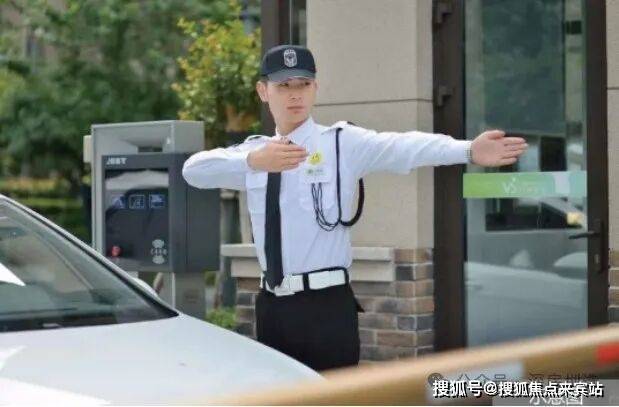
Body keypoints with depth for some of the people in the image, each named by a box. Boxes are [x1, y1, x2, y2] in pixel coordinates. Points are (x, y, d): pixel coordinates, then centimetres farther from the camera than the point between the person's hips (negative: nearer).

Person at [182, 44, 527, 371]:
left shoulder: (344, 143, -2)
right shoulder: (254, 150, 10)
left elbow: (404, 147, -20)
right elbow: (194, 170, -7)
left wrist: (468, 150, -38)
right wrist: (253, 160, -26)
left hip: (327, 305, -4)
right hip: (272, 306, 5)